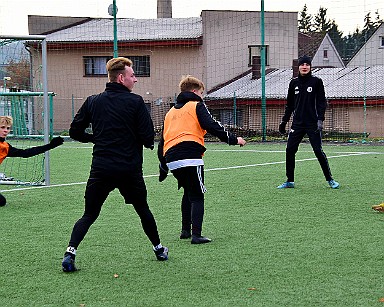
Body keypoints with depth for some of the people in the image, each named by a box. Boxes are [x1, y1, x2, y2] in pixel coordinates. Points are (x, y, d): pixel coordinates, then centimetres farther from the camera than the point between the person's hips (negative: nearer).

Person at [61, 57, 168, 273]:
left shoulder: (92, 102, 5)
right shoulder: (135, 102, -6)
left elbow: (75, 132, 7)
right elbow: (148, 137, -9)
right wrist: (147, 142, 14)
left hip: (100, 169, 2)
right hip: (130, 169, -2)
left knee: (89, 215, 7)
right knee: (143, 210, 20)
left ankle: (70, 252, -13)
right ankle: (159, 249, 33)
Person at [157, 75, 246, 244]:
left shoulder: (171, 112, 27)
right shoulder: (196, 105, 8)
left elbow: (162, 141, 27)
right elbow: (211, 126, -8)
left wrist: (163, 168, 33)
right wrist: (233, 139, -1)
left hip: (171, 159, 6)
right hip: (190, 157, -6)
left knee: (188, 192, 25)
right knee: (197, 196, 0)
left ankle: (185, 230, 26)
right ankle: (196, 235, -10)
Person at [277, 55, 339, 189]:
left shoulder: (316, 81, -1)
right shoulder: (294, 83, 10)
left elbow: (322, 102, -4)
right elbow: (289, 104, 17)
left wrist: (320, 120, -14)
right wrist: (284, 121, 15)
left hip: (313, 123, -4)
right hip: (297, 123, 4)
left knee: (318, 150, -8)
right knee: (290, 150, -2)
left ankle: (330, 179, 5)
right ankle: (290, 181, 8)